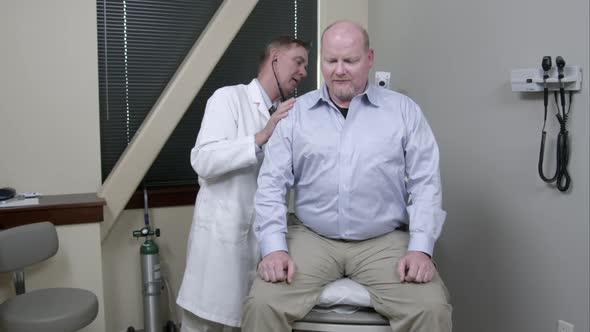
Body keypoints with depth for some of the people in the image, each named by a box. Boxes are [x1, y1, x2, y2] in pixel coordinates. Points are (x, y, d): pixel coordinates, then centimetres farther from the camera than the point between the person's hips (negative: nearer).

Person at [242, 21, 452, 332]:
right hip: (311, 237, 1)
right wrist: (274, 247, -12)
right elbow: (272, 184, 1)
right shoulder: (295, 113, 5)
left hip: (384, 241, 0)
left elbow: (425, 183, 1)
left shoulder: (404, 110, 4)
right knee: (262, 304, -20)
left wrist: (421, 248, -11)